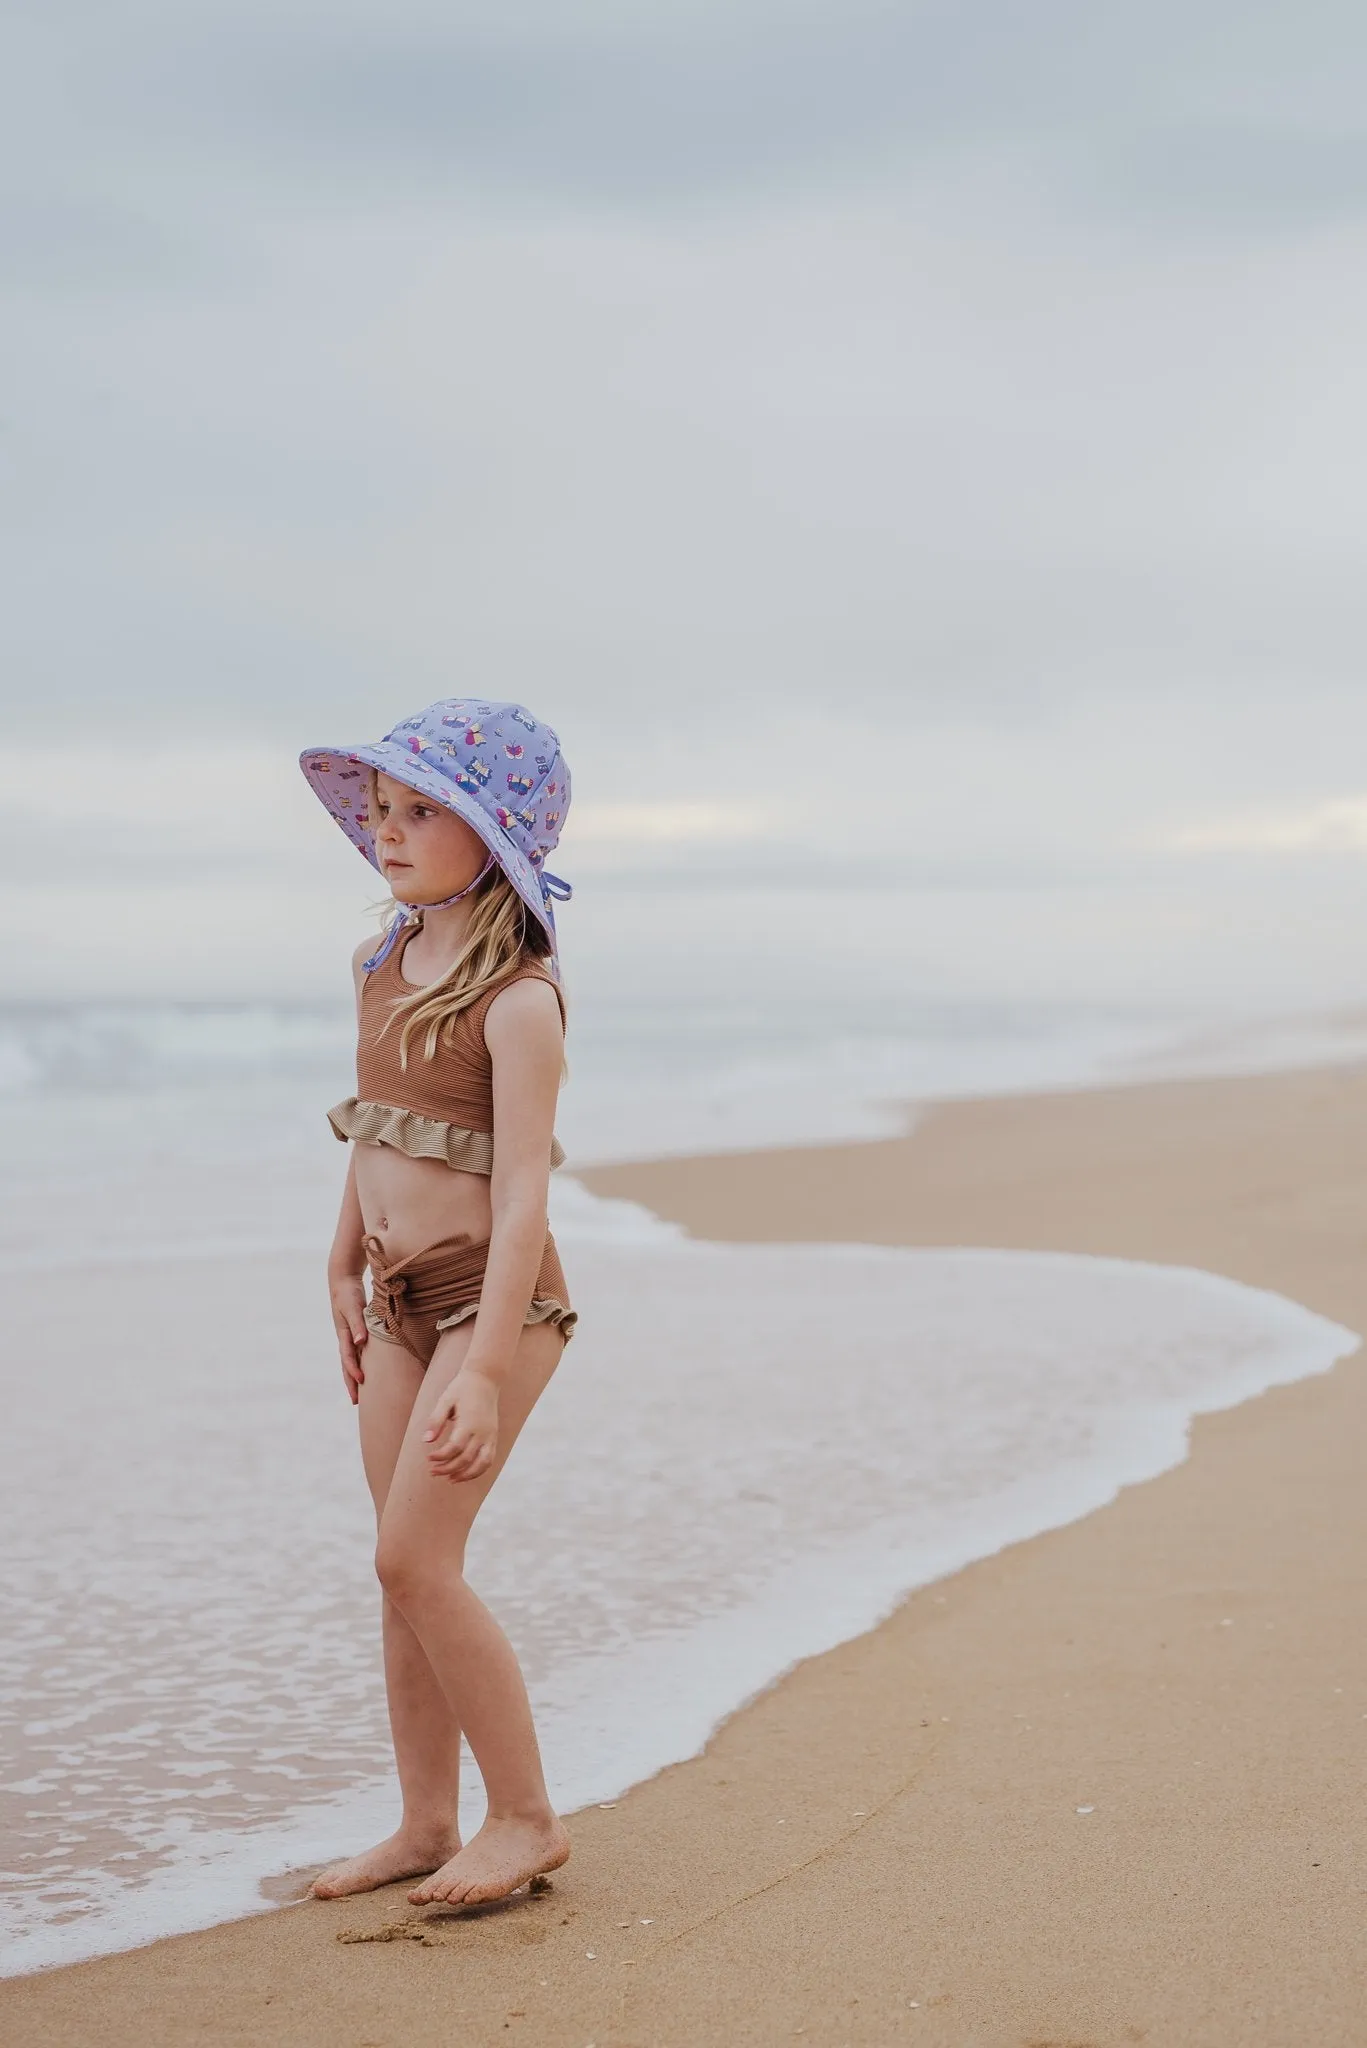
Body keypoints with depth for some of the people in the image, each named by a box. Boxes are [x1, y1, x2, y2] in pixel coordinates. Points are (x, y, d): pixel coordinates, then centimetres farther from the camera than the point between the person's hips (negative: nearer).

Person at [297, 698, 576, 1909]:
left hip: (493, 1297, -8)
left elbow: (521, 1192, -22)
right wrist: (347, 1272, 22)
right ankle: (428, 1825, 19)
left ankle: (526, 1816, 4)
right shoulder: (388, 964, 7)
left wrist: (486, 1370, -26)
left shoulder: (518, 999, -18)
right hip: (402, 1299, 8)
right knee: (409, 1569, 9)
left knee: (414, 1558, -10)